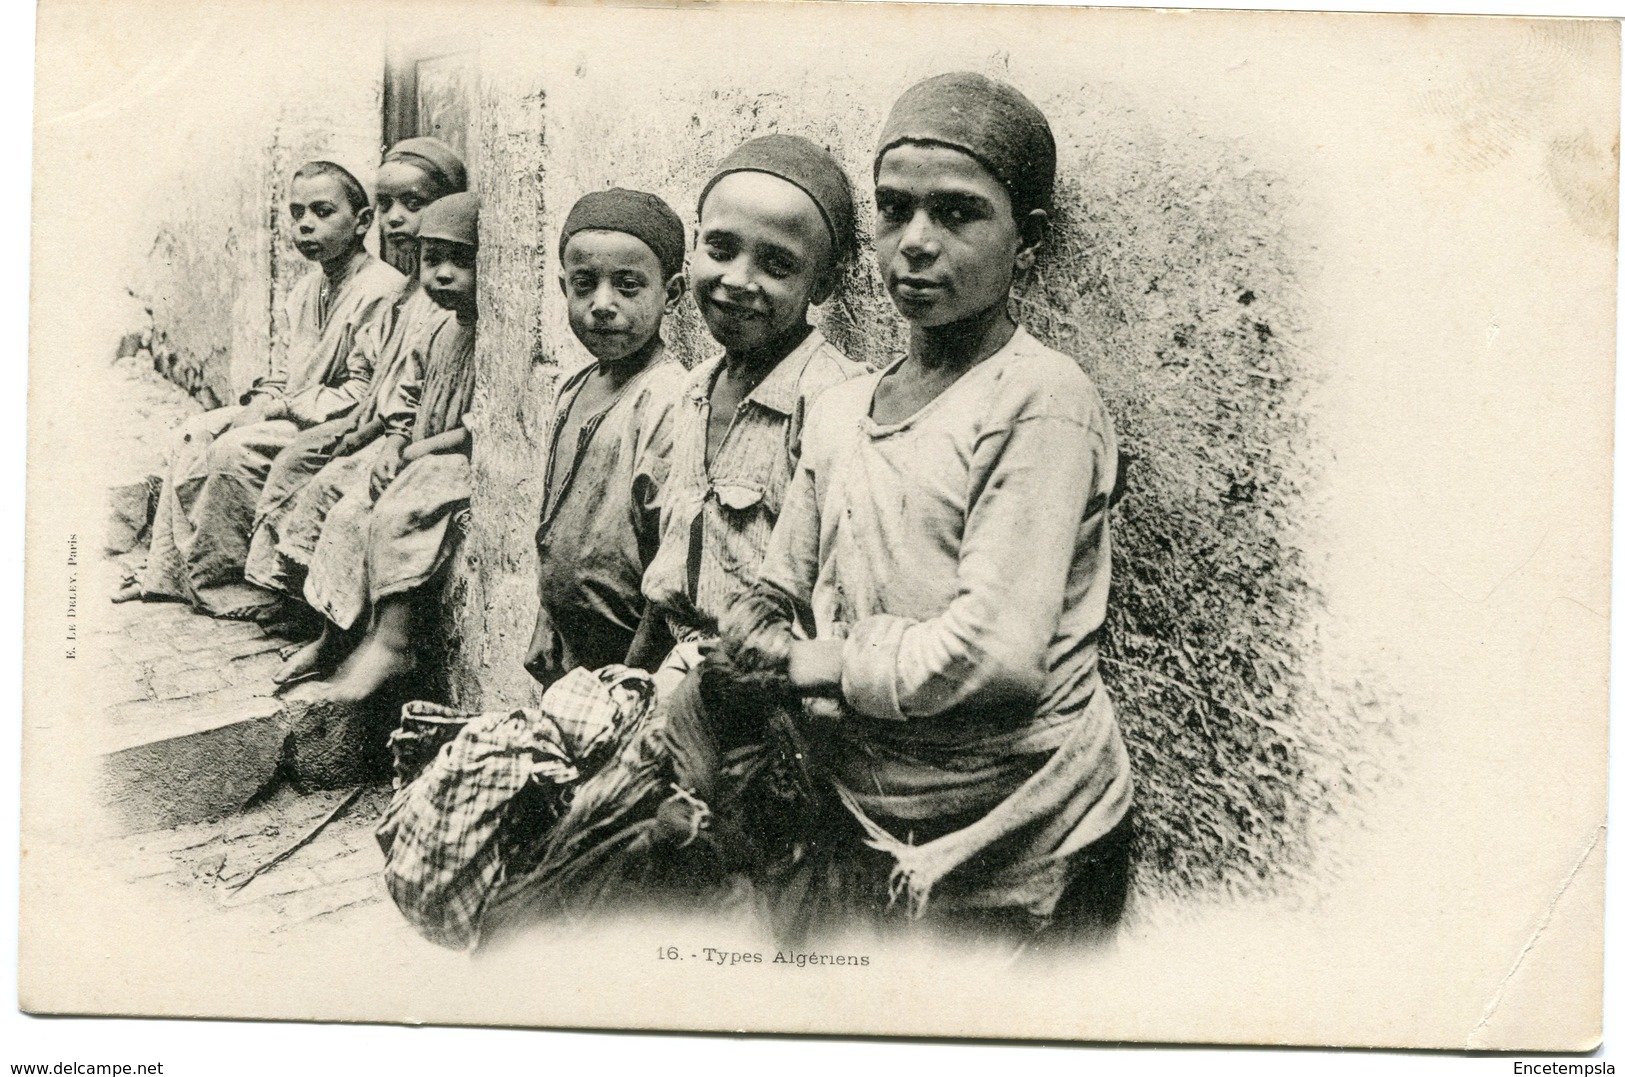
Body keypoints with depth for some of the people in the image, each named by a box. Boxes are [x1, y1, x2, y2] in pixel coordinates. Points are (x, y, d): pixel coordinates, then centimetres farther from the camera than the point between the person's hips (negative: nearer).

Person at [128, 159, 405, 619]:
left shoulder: (382, 291, -19)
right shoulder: (305, 292, 12)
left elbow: (361, 394, -22)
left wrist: (282, 407, -17)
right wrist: (260, 403, -2)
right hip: (292, 415, 10)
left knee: (233, 451, -24)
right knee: (195, 434, 9)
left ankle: (219, 587, -8)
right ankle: (166, 572, 14)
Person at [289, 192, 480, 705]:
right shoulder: (444, 334, 14)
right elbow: (410, 398, 21)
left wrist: (412, 453, -15)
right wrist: (394, 444, 1)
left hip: (471, 464, -10)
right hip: (424, 459, 10)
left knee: (396, 513, -28)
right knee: (349, 513, -1)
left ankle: (391, 643, -24)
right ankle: (334, 630, 5)